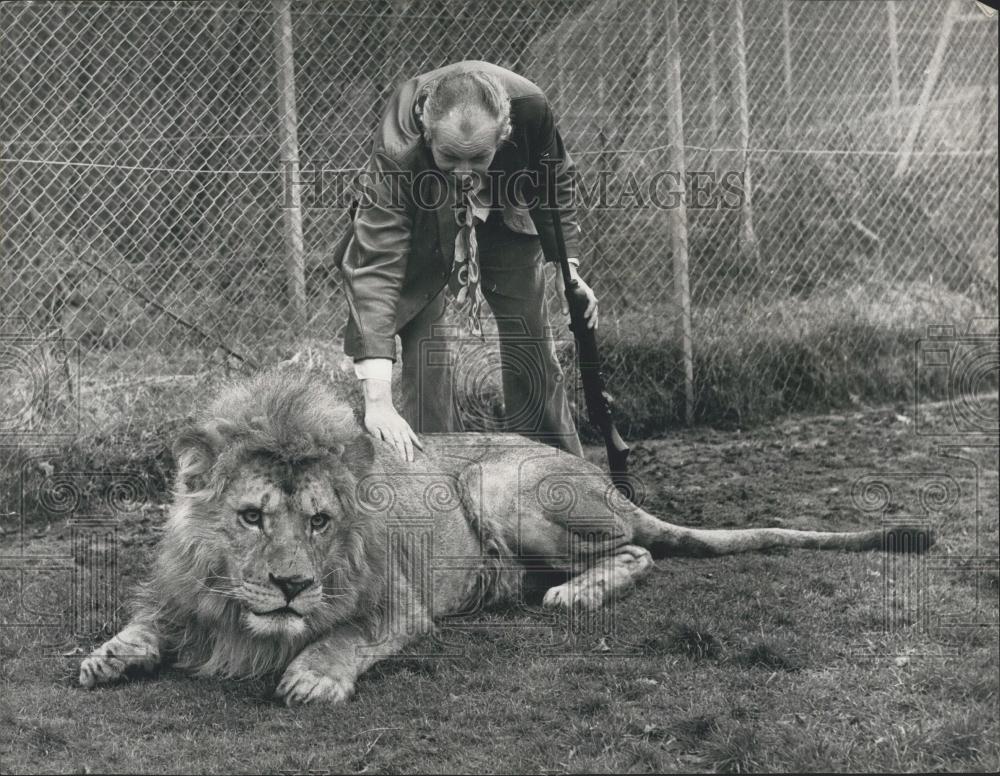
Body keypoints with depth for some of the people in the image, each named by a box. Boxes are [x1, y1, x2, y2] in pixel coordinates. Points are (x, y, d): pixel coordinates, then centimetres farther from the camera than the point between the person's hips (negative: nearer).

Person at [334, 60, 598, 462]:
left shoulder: (530, 108, -33)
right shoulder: (397, 146, -41)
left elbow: (554, 182, -9)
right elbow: (375, 263, -47)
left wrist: (567, 266, -14)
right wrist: (377, 400, -53)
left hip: (503, 226, 3)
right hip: (421, 234, -2)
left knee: (533, 354, 6)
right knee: (428, 354, -16)